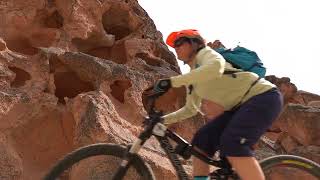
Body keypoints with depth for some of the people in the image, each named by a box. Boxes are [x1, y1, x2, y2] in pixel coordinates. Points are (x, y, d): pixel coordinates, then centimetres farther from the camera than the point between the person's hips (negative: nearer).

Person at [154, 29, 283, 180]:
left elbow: (216, 68, -33)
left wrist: (171, 81, -35)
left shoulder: (205, 53, -8)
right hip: (241, 105, 9)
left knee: (232, 144, -29)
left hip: (264, 96, -9)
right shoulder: (192, 78, 17)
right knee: (201, 140, -1)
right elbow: (191, 109, 24)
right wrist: (163, 119, 12)